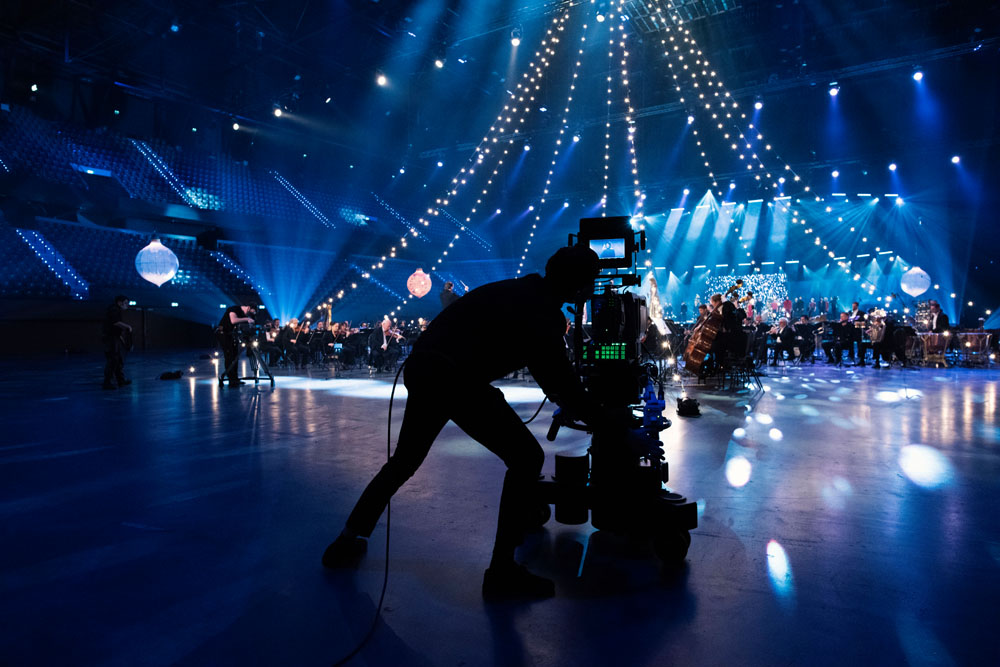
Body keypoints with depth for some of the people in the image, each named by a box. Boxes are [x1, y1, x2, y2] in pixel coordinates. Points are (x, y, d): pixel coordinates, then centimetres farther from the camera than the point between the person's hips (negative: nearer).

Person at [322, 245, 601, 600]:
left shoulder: (513, 291, 22)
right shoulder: (545, 313, -4)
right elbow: (558, 376, 0)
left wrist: (570, 403, 38)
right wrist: (594, 416, 15)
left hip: (419, 368, 9)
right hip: (458, 379, -9)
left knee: (405, 460, 26)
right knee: (526, 459, 2)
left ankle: (348, 541, 34)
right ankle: (502, 573, 5)